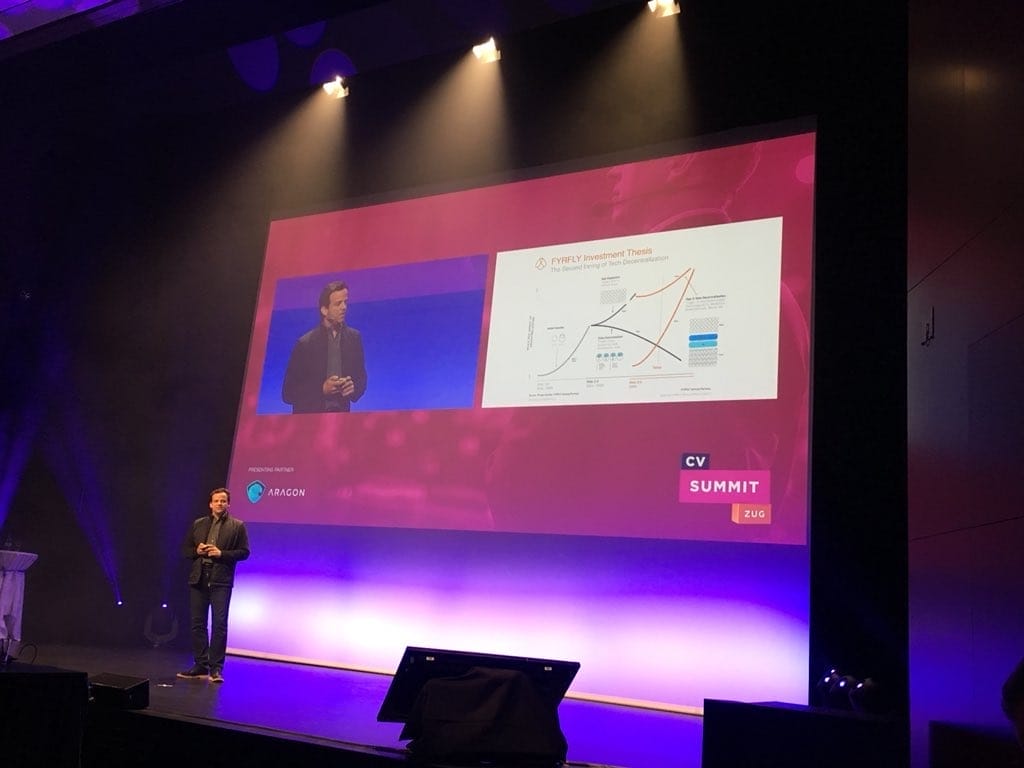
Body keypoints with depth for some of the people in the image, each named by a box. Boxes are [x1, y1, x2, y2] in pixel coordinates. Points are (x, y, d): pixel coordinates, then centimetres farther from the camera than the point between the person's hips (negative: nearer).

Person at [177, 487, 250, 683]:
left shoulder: (237, 526, 3)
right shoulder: (198, 524, 13)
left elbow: (244, 552, -2)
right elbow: (185, 549, 15)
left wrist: (221, 553, -14)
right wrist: (197, 551, -7)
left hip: (221, 580, -4)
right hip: (198, 579, 4)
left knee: (220, 624, -6)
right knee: (198, 623, 8)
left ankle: (216, 668, -1)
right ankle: (200, 665, 17)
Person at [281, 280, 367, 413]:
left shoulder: (354, 337, 2)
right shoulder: (305, 343, -7)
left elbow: (361, 379, 11)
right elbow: (288, 393, -6)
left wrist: (353, 388, -10)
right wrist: (322, 389, -19)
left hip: (340, 416, 3)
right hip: (308, 418, -3)